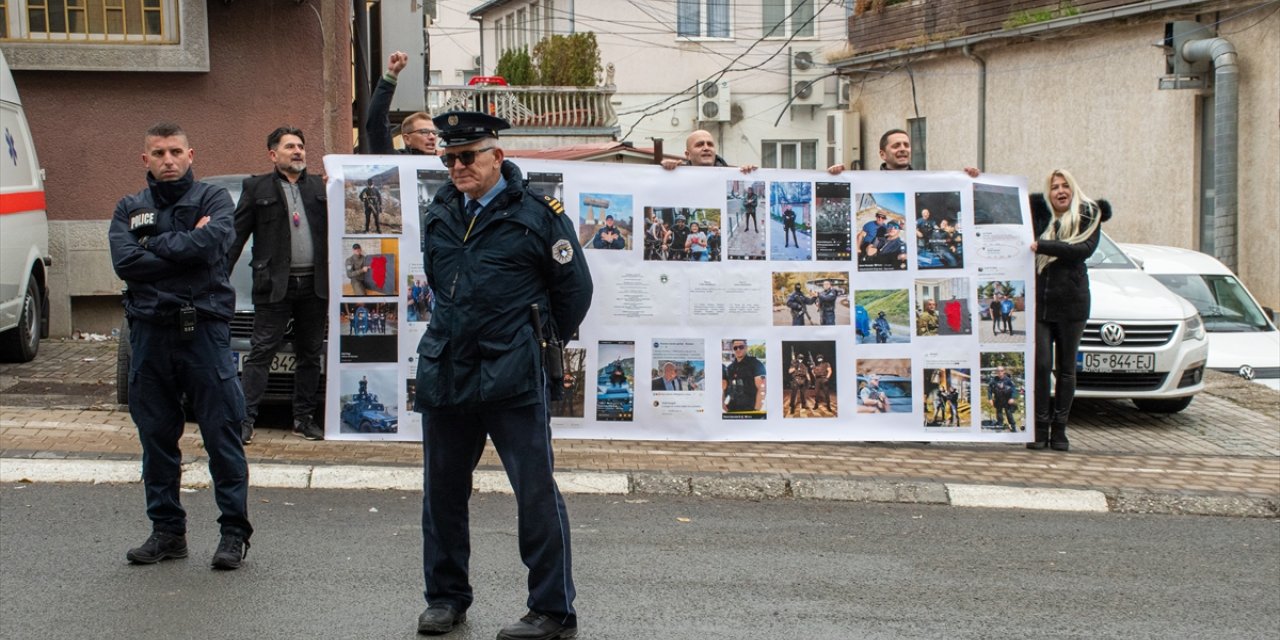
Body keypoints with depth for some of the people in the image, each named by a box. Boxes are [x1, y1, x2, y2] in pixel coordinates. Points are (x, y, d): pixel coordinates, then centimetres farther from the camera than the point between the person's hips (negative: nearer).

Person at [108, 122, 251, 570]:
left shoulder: (212, 199, 5)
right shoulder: (129, 209, 12)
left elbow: (213, 242, -15)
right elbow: (124, 261, -5)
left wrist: (155, 247, -6)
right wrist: (185, 248, -9)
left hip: (204, 328, -3)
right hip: (149, 330, 3)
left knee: (222, 433, -2)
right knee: (156, 437, 9)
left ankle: (234, 532, 5)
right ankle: (167, 530, 19)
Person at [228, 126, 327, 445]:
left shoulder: (320, 187, 14)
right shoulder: (256, 188, 7)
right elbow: (236, 235, 4)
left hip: (314, 284, 3)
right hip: (274, 285, -3)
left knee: (310, 355, 9)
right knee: (261, 351, -5)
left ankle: (304, 418, 17)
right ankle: (245, 418, -5)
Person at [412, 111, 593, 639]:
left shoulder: (536, 214, -5)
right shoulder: (440, 213, 10)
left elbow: (574, 288, 2)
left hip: (514, 380, -6)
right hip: (444, 373, 6)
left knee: (536, 492, -3)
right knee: (442, 491, 13)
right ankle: (445, 597, 28)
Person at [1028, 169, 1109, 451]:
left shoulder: (1088, 216, 1)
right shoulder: (1037, 211, 6)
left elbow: (1084, 249, -15)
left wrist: (1043, 246, -18)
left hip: (1071, 303, -1)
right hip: (1038, 302, 1)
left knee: (1066, 369, 5)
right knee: (1041, 365, -6)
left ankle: (1059, 429, 11)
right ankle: (1041, 428, 1)